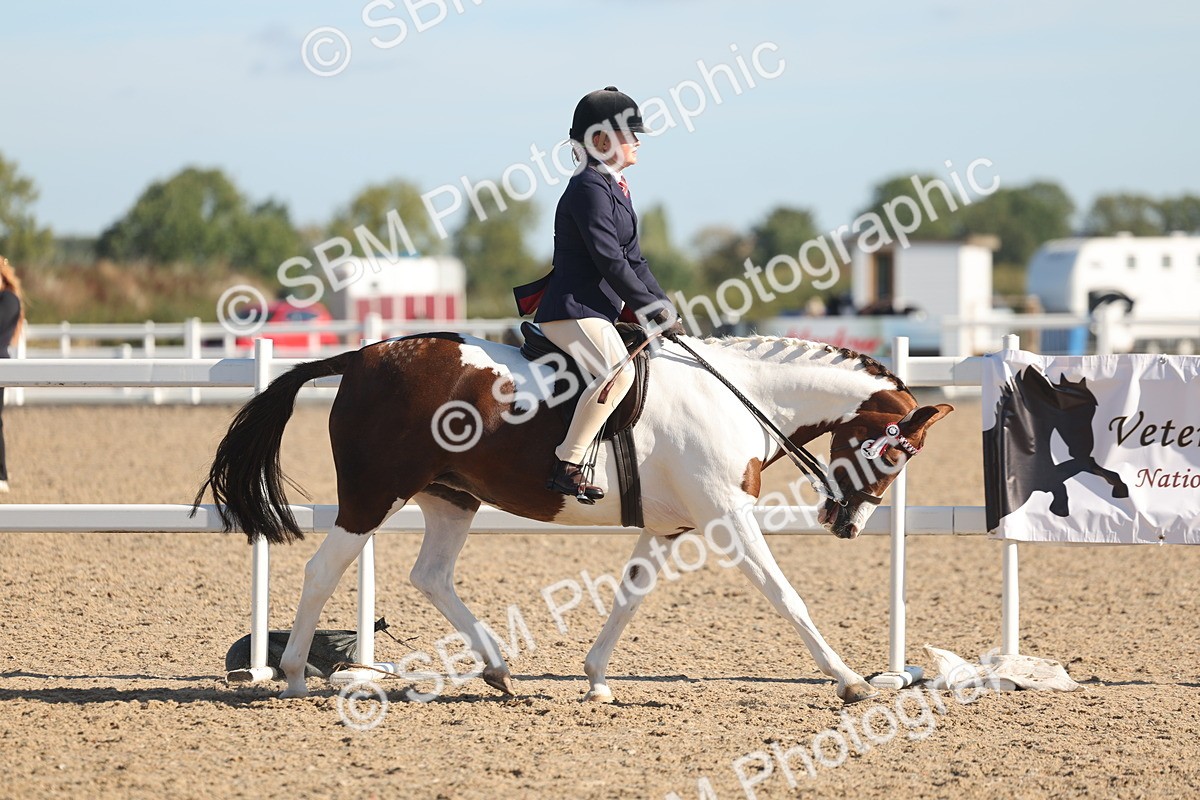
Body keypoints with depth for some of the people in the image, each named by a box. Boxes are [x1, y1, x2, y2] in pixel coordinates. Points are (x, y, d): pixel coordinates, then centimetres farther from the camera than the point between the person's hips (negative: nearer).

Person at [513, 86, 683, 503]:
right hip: (571, 310, -11)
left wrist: (665, 309, 9)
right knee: (617, 371, -31)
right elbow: (610, 261, -19)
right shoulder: (589, 188, -13)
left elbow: (633, 260, 20)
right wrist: (654, 311, -15)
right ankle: (567, 465, -31)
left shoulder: (615, 187, 19)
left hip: (598, 309, 11)